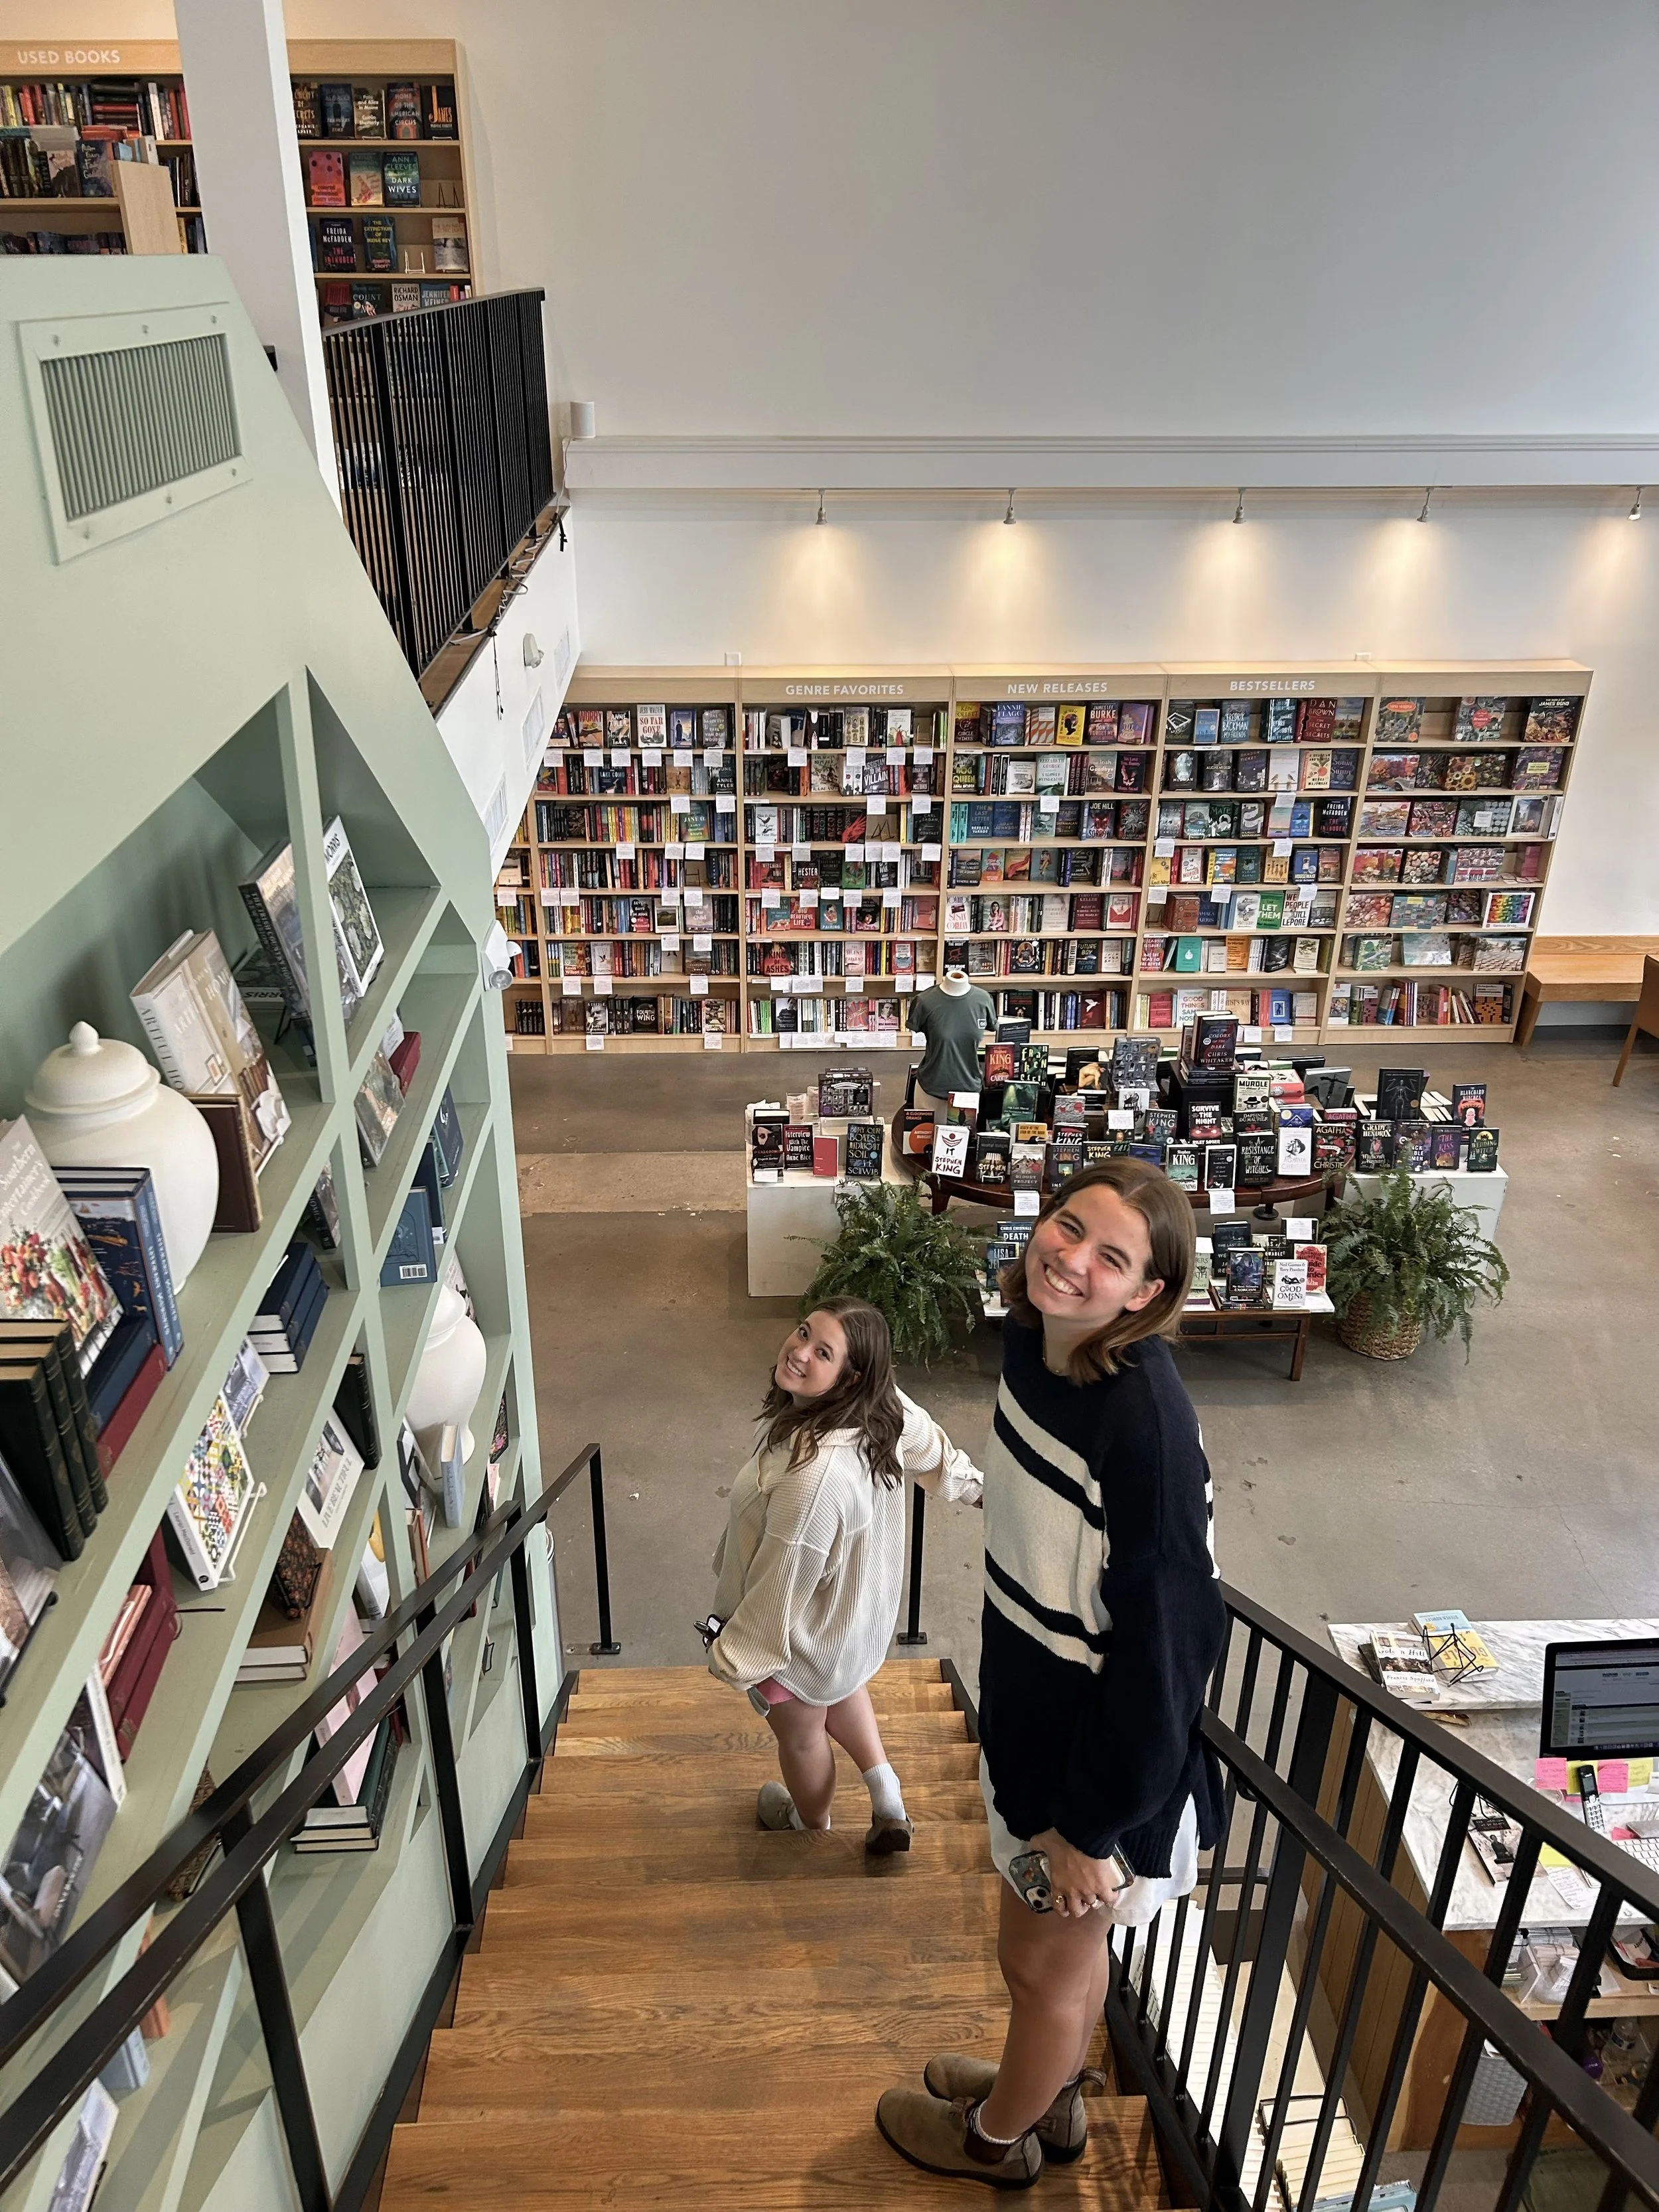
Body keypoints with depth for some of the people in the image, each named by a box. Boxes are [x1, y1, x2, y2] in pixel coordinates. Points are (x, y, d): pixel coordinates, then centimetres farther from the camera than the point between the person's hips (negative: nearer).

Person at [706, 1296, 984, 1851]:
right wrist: (971, 1484, 23)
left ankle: (811, 1827, 57)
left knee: (800, 1731, 27)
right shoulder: (884, 1405, -22)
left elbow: (785, 1579, -32)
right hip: (856, 1606, 6)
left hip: (807, 1627, -6)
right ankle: (889, 1807, 44)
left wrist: (737, 1655, -15)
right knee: (838, 1688, 38)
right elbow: (932, 1448, 1)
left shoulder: (815, 1471, -46)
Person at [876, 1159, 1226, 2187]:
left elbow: (1168, 1639, -27)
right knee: (1064, 1944, 31)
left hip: (1105, 1747, -7)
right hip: (1034, 1712, 7)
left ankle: (999, 2137, 51)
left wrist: (1090, 1826, -17)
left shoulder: (1146, 1422, -35)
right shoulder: (1035, 1339, -10)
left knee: (1044, 1962, 22)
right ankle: (1056, 2097, 58)